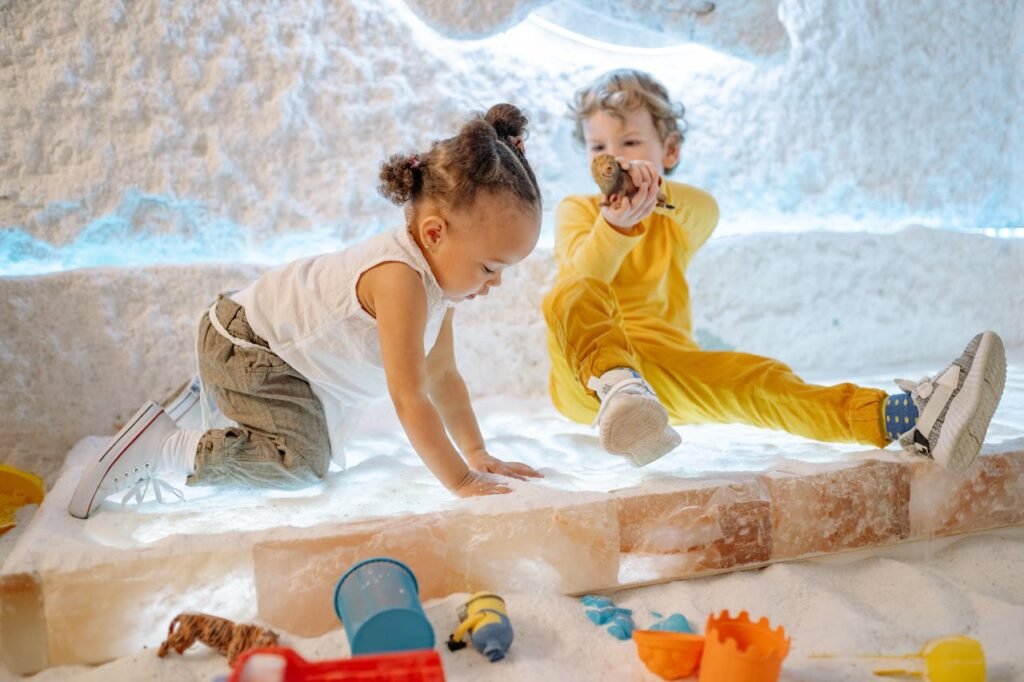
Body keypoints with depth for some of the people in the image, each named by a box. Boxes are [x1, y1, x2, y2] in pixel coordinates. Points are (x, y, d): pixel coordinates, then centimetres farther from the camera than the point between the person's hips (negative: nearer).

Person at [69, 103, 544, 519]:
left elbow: (442, 376, 2)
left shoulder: (441, 275, -5)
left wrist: (478, 454, 0)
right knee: (303, 460, -23)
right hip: (244, 345, -10)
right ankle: (162, 446, -10)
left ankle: (208, 399, 35)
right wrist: (460, 481, -29)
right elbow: (410, 399, -35)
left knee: (327, 445, 24)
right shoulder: (400, 278, -35)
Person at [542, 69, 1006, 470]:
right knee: (574, 294, -33)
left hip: (665, 367, 3)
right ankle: (617, 391, -61)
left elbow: (706, 211, -12)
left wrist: (658, 193, -34)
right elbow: (587, 272, -14)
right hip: (585, 365, -2)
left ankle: (894, 416, -42)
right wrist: (616, 225, -35)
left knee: (752, 379, -24)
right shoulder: (576, 210, 10)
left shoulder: (674, 221, 16)